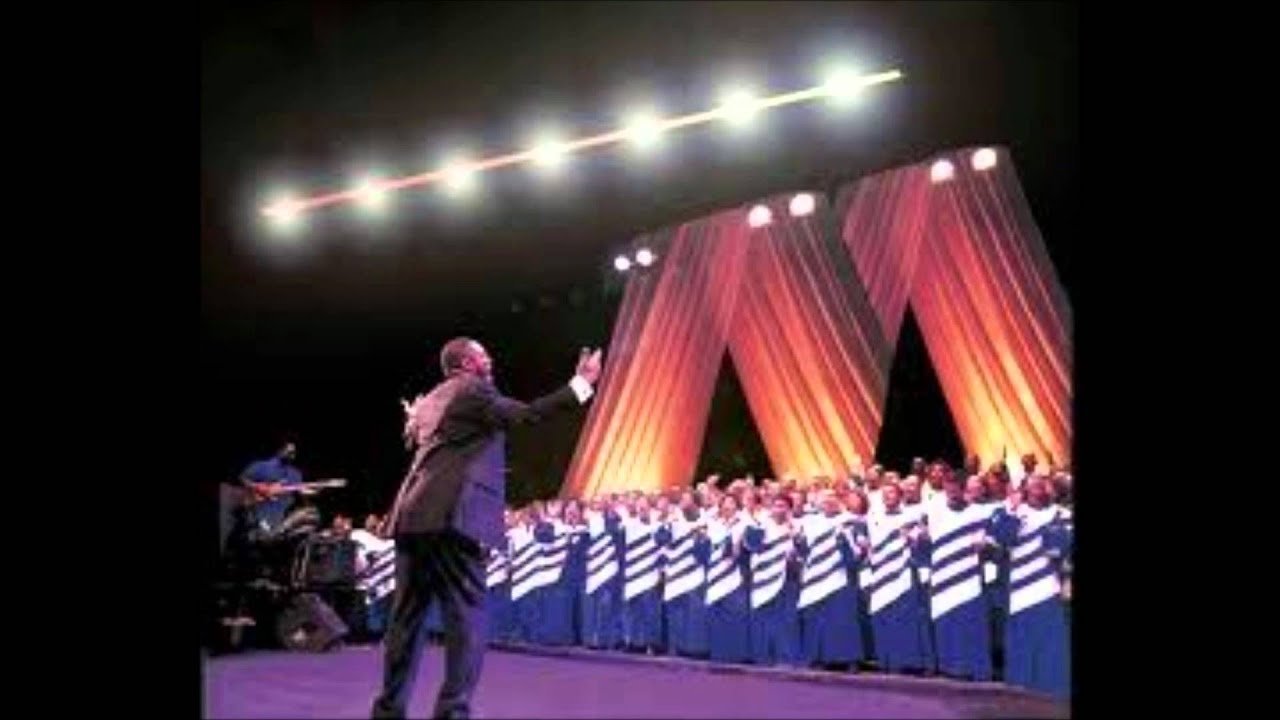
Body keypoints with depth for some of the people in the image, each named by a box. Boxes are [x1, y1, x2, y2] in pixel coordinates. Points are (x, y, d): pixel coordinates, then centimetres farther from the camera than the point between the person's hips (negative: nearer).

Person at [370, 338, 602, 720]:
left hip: (413, 515, 8)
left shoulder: (428, 402, 23)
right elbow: (526, 414, -11)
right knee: (468, 618, -5)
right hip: (451, 516, -8)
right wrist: (581, 383, -9)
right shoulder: (473, 388, 0)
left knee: (408, 616, 13)